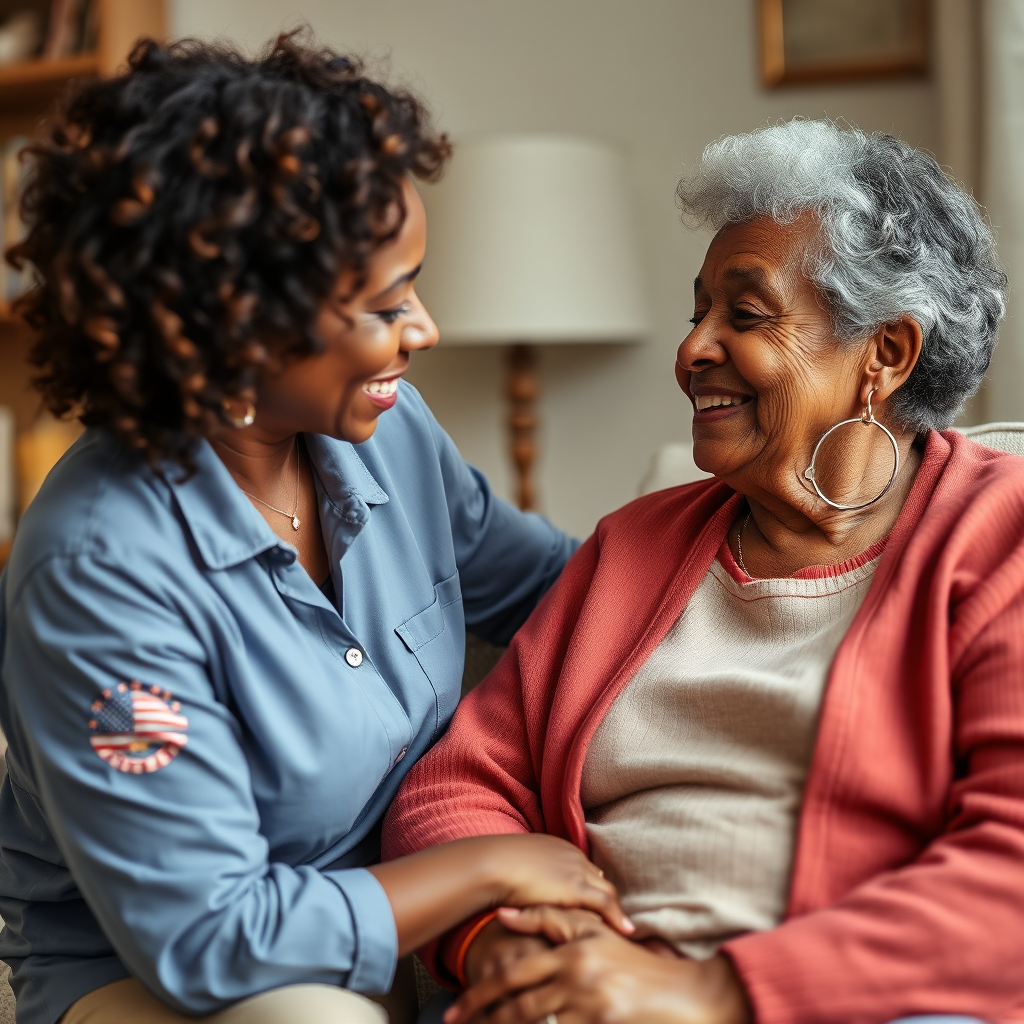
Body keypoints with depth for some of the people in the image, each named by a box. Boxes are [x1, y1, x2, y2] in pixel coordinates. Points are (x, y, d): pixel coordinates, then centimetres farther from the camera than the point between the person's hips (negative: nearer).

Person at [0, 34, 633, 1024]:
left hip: (402, 929, 6)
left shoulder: (385, 429, -6)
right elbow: (204, 941, -25)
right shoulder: (104, 566, -28)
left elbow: (541, 577, 14)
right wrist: (490, 866, -19)